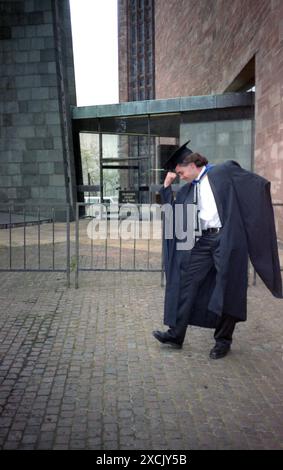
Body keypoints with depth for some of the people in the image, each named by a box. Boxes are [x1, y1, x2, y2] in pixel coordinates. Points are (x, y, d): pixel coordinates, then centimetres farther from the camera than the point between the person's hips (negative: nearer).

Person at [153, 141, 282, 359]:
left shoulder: (224, 172, 0)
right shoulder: (188, 189, 16)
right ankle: (176, 334, 13)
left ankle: (223, 340, 18)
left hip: (226, 239, -6)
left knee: (227, 290, 2)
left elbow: (256, 184, -1)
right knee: (186, 284, 3)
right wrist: (167, 185, 12)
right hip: (202, 242, 6)